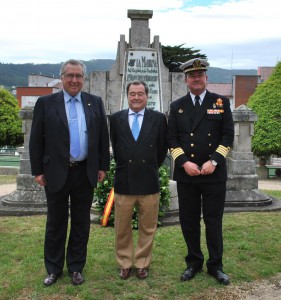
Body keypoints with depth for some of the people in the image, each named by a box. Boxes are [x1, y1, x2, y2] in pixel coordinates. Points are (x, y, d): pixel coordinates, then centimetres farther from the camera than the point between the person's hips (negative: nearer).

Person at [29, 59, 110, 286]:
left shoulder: (95, 103, 4)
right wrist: (38, 171, -3)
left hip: (85, 172, 2)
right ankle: (53, 269, 27)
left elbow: (103, 137, 7)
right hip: (56, 173, -1)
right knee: (56, 223, 11)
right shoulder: (46, 103, -1)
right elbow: (36, 140, -1)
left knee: (81, 223, 11)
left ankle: (76, 267, 27)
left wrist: (103, 166, 4)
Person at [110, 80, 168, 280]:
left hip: (149, 181, 0)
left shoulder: (159, 118, 0)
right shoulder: (116, 118, 3)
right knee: (122, 228, 11)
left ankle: (142, 263, 27)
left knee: (147, 228, 10)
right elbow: (115, 147, 12)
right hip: (124, 181, 1)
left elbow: (162, 148, 8)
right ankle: (124, 263, 27)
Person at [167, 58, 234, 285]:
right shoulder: (177, 106, 8)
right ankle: (194, 263, 26)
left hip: (214, 173, -1)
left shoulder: (221, 102, 4)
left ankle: (216, 265, 22)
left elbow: (228, 135, -1)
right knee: (189, 221, 9)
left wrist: (214, 161, -13)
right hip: (186, 173, 2)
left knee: (214, 221, 6)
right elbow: (172, 139, 4)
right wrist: (184, 163, -11)